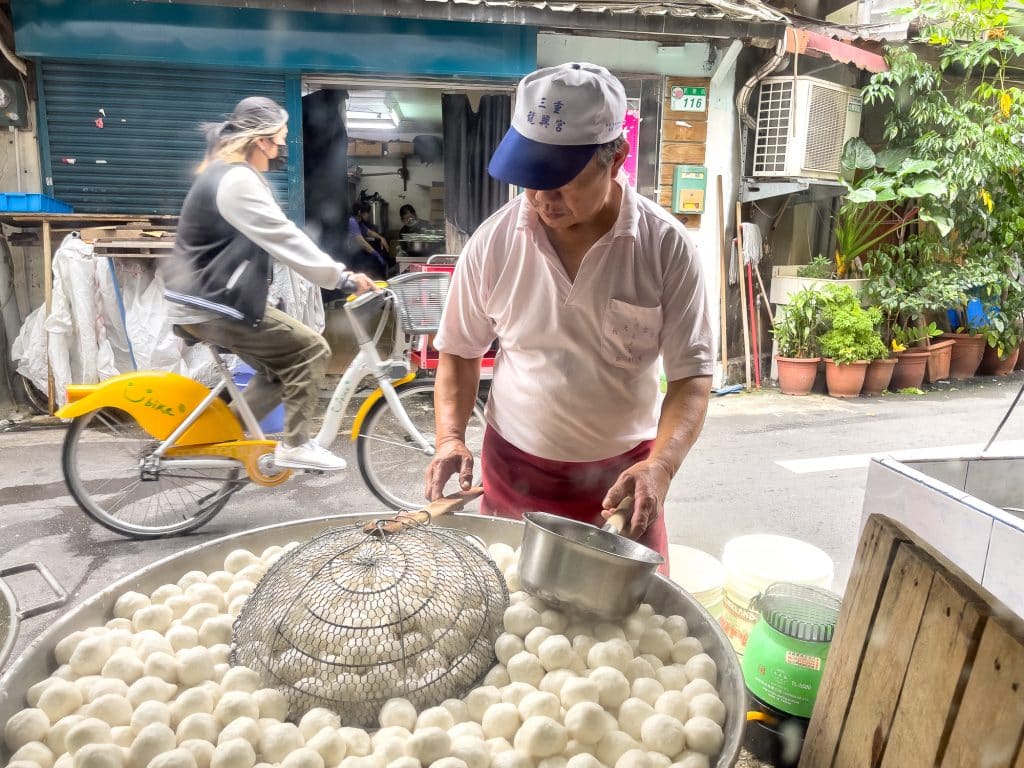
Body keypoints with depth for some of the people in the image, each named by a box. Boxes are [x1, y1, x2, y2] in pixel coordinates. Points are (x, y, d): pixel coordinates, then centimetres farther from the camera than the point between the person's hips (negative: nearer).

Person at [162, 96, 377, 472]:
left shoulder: (228, 173, 17)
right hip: (213, 305, -11)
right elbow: (285, 240, -23)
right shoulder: (237, 180, -18)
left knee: (280, 366, 17)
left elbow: (277, 238, 18)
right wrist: (342, 277, -19)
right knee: (311, 349, -9)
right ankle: (294, 445, -2)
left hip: (205, 300, 11)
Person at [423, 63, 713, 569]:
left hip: (623, 472, -1)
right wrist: (450, 438, -12)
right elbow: (459, 352, 3)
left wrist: (661, 465, -26)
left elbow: (691, 375, -11)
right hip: (514, 467, 2)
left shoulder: (666, 247, -14)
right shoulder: (493, 242, -10)